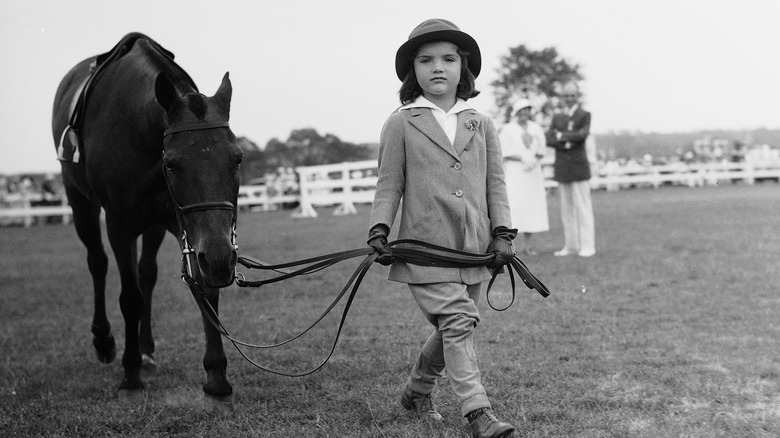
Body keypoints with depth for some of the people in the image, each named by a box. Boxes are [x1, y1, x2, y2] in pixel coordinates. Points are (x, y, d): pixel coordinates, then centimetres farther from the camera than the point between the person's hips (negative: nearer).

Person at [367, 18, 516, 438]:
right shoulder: (400, 124, 2)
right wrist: (379, 230, -8)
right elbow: (389, 184, 3)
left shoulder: (481, 125, 10)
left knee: (452, 330, 13)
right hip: (425, 246, -4)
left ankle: (417, 391, 35)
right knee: (457, 324, -14)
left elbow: (495, 184, 10)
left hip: (474, 247, 4)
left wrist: (502, 233, 1)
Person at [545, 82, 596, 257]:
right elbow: (549, 139, 2)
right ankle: (571, 245, 11)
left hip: (579, 168, -4)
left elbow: (583, 134, -14)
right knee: (566, 209, 6)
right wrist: (568, 141, -13)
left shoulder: (585, 115, 4)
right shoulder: (557, 117, 15)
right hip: (562, 169, 4)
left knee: (583, 208, -5)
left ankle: (587, 246, -3)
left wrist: (561, 136, -6)